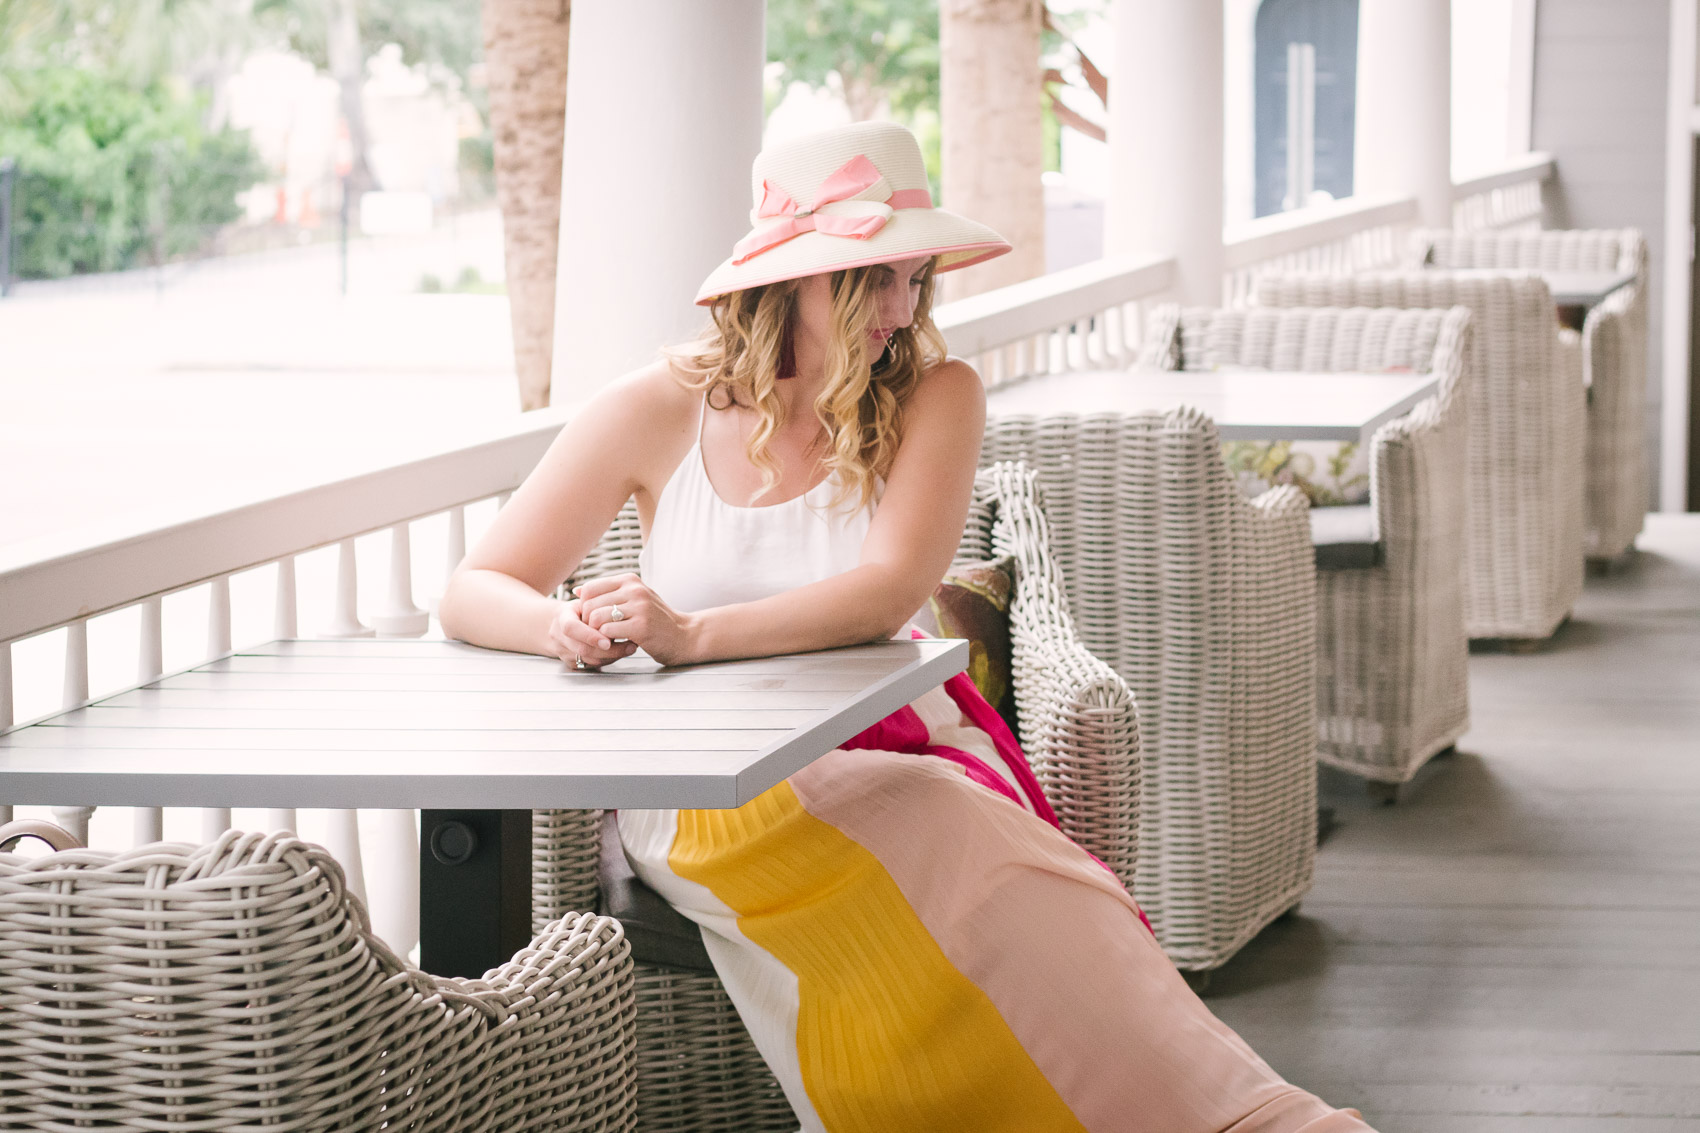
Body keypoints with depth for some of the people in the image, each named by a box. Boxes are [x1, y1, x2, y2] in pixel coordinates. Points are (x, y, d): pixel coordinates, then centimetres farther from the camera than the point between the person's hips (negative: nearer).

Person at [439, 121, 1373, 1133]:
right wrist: (561, 626, -21)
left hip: (890, 751, 1)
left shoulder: (936, 398, 2)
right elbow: (473, 594, 4)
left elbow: (889, 591, -14)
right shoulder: (656, 415, 2)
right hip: (703, 778, -1)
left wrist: (692, 635, -28)